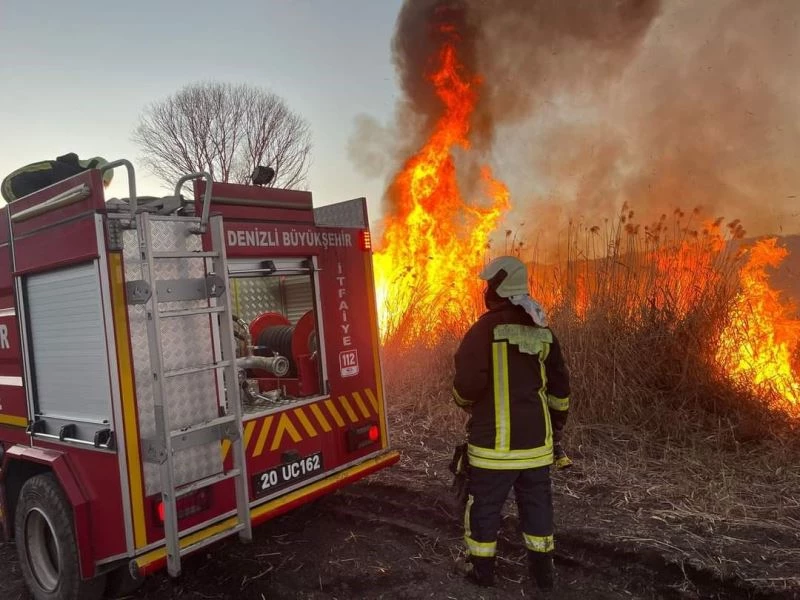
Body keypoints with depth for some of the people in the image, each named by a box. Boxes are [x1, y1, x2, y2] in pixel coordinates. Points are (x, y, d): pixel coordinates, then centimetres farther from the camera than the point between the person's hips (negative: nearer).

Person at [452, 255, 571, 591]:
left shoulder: (486, 328, -14)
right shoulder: (543, 331, 5)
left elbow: (468, 382, -20)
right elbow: (559, 385, 11)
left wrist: (464, 402, 3)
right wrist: (557, 425, 22)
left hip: (495, 439, -5)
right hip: (536, 438, 6)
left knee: (484, 504, 10)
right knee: (536, 502, 17)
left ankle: (482, 570, 23)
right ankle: (542, 570, 28)